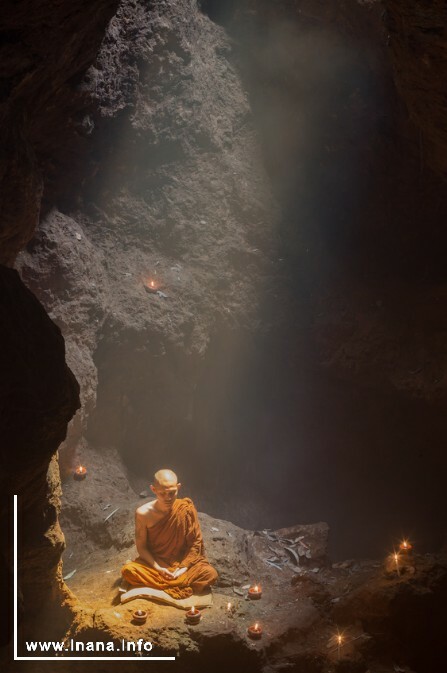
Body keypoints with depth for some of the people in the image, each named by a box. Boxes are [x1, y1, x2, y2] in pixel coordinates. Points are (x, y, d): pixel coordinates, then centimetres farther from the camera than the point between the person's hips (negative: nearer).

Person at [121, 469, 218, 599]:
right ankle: (180, 588, -25)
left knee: (210, 573, -28)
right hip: (155, 563, 0)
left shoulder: (186, 509, -14)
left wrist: (184, 568, -18)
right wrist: (158, 569, -20)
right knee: (128, 570, -31)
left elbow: (195, 542, -6)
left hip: (182, 561, 0)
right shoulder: (143, 513, -15)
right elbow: (141, 547, -7)